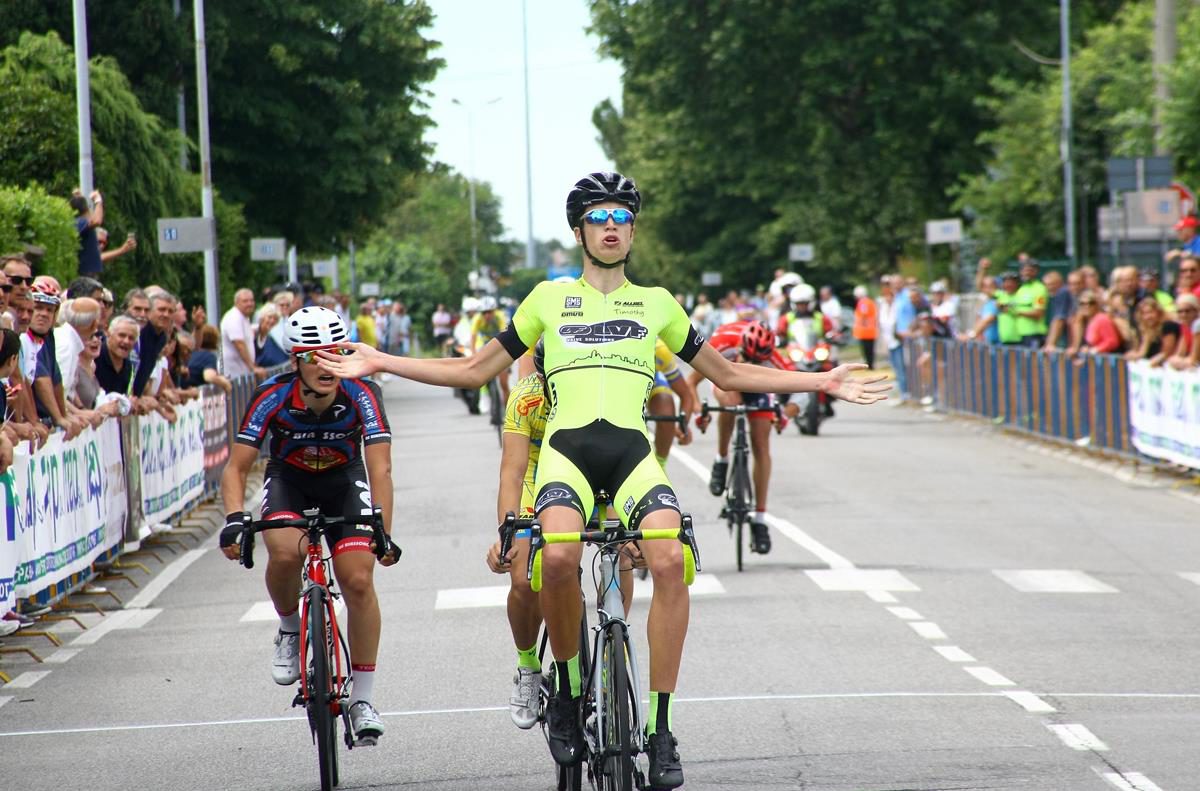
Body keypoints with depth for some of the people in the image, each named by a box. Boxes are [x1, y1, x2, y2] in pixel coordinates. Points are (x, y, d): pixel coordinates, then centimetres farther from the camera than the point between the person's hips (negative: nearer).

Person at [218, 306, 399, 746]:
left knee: (358, 580, -15)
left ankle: (362, 701, -2)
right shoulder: (273, 398, -28)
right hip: (288, 483, 0)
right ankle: (289, 631, -1)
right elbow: (236, 467, -24)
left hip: (343, 483, 0)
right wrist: (235, 519, -42)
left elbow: (380, 469, -34)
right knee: (286, 552, -32)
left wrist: (383, 532, -46)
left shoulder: (361, 397, -29)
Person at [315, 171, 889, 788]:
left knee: (669, 560, -29)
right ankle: (568, 688, -7)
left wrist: (820, 382, 21)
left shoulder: (657, 303, 19)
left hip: (632, 451, 1)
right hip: (567, 447, -1)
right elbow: (475, 371, 21)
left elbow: (729, 375, 28)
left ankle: (660, 727, -20)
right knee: (559, 557, -33)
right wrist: (378, 363, 15)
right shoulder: (550, 298, 17)